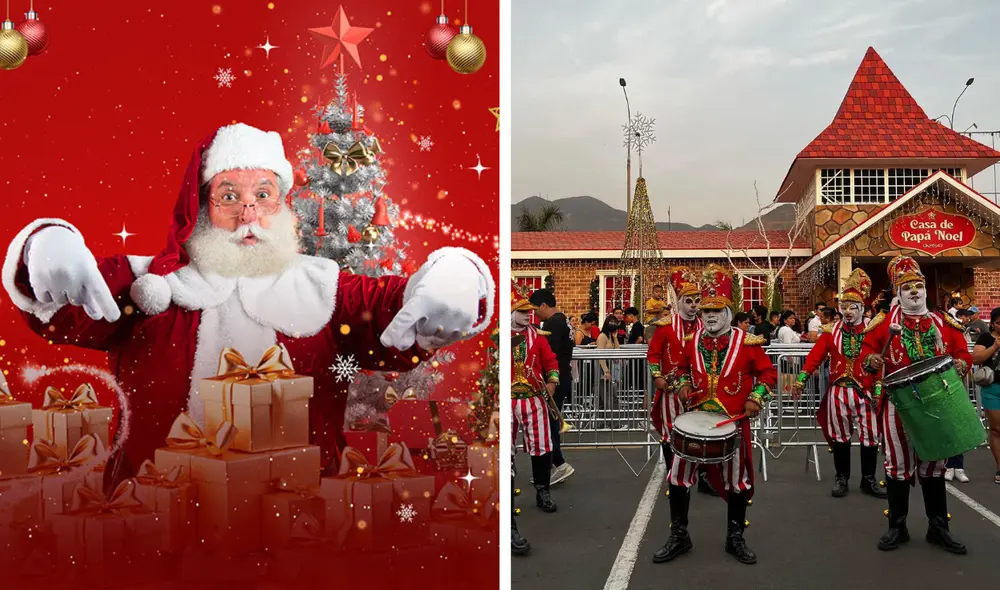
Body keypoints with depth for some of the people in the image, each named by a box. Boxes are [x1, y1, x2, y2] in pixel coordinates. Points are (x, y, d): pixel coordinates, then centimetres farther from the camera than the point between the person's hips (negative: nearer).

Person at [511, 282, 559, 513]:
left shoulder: (537, 335, 3)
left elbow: (550, 361, 7)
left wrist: (552, 382, -8)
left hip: (534, 400, 1)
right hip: (507, 401, -1)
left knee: (541, 446, 2)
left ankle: (543, 492, 16)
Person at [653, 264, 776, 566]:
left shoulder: (747, 342, -7)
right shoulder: (691, 341, 1)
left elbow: (768, 372, 2)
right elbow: (682, 368, 17)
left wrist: (757, 398, -12)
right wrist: (683, 386, -3)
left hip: (733, 422, -2)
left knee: (737, 479, 10)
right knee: (679, 475, 2)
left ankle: (735, 538, 29)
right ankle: (679, 537, 18)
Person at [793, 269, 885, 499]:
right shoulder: (831, 331, 2)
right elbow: (815, 356, -3)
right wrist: (801, 380, -11)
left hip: (865, 392, 0)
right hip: (838, 391, 0)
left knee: (870, 436, 6)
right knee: (840, 436, 9)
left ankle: (869, 480, 20)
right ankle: (841, 478, 21)